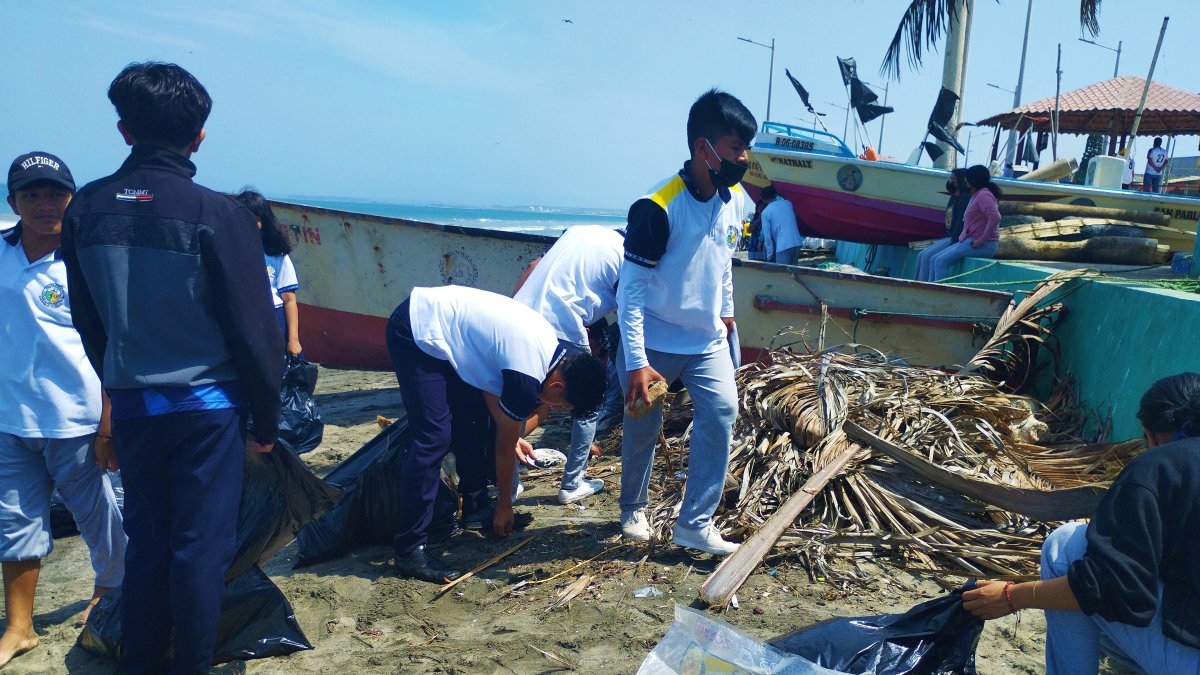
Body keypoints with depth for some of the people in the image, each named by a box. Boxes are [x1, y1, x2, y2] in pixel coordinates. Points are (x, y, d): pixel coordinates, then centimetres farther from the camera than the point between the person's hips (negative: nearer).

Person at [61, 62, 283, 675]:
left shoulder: (85, 209, 1)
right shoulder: (219, 215, -15)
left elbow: (88, 323, 10)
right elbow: (253, 331, -12)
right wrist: (266, 420, -2)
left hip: (131, 407, 5)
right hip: (207, 405, -4)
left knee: (145, 539, 17)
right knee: (201, 545, 7)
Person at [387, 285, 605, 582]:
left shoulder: (550, 348, 3)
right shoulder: (528, 375, -22)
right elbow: (504, 446, -9)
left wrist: (511, 435, 10)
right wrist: (505, 504, 6)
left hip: (435, 315, 10)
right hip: (416, 332, -10)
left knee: (473, 419, 12)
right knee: (435, 438, -13)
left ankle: (475, 507, 27)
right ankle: (409, 550, -8)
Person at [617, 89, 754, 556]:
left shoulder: (736, 200, -2)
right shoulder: (658, 207, -22)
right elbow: (631, 288, -20)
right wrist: (636, 361, -23)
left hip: (707, 340, 5)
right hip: (655, 342, -5)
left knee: (722, 413, -9)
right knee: (643, 427, 9)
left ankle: (695, 524, 3)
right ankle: (633, 508, 35)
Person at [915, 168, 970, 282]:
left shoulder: (965, 198, -11)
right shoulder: (954, 198, 18)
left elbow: (962, 221, -18)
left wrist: (954, 241, -20)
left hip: (955, 239, -10)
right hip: (948, 238, 10)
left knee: (927, 257, -19)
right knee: (921, 256, 1)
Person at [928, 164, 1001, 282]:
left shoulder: (983, 195, -13)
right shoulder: (976, 195, 19)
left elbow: (995, 217, -27)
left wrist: (981, 240, -23)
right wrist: (963, 236, 15)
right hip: (969, 241, 10)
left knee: (941, 262, -18)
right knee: (935, 259, 6)